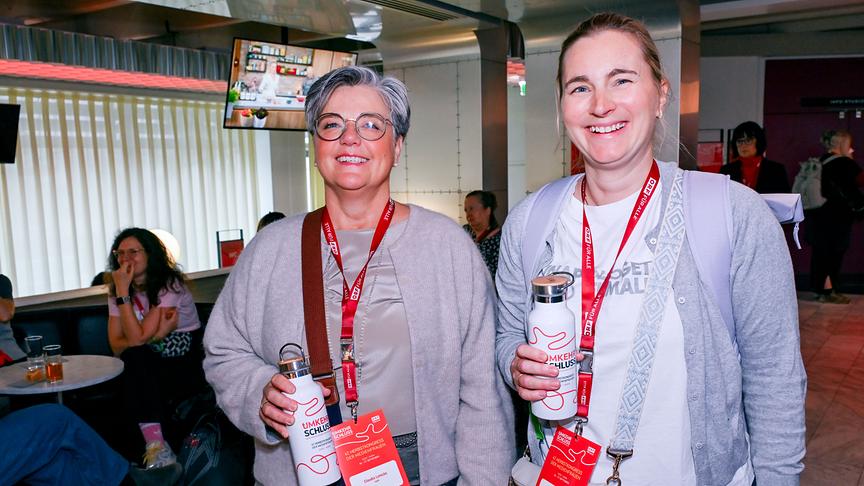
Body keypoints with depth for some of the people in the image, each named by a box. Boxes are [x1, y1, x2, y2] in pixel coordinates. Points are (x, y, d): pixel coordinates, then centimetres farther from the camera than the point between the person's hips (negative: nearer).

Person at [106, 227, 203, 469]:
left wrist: (123, 292, -22)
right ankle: (156, 446, -23)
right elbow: (117, 346, -4)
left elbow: (137, 338, -22)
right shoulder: (116, 291, 3)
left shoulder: (170, 284, -15)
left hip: (184, 365, -4)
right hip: (146, 368, 4)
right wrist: (156, 334, -20)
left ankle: (155, 444, -17)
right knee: (135, 357, -28)